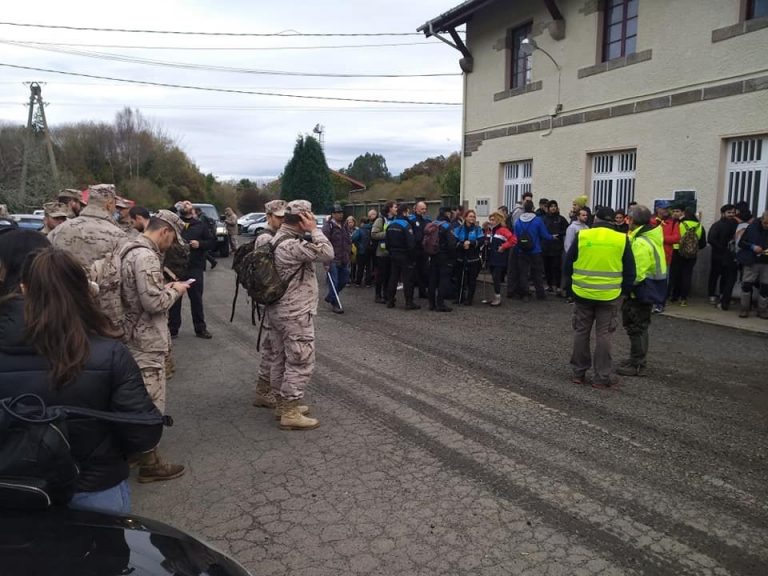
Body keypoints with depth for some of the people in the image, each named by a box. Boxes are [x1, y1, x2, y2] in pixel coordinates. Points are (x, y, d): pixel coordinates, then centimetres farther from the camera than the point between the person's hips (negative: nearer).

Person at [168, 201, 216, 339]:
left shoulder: (200, 225, 9)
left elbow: (212, 242, 9)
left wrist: (200, 244, -8)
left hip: (195, 268, 1)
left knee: (197, 299, 8)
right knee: (174, 299, 4)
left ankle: (200, 328, 17)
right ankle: (173, 329, 14)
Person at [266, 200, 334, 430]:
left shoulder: (277, 239, 10)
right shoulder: (292, 244, -23)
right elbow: (327, 254, -26)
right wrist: (314, 230, -17)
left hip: (278, 310, 10)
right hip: (295, 314, -10)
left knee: (282, 358, 17)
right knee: (300, 362, -2)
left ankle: (283, 403, 30)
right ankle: (290, 413, 4)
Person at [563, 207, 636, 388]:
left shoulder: (581, 236, -3)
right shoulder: (622, 239, -3)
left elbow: (567, 266, 3)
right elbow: (629, 272, 2)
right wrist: (624, 291, 15)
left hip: (582, 293, 1)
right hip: (609, 296, 0)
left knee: (581, 332, 12)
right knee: (603, 335, 5)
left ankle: (578, 373, 19)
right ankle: (602, 377, 10)